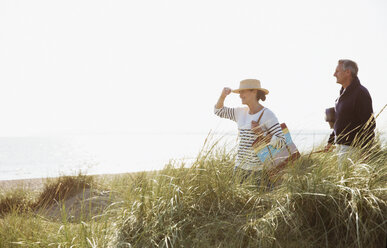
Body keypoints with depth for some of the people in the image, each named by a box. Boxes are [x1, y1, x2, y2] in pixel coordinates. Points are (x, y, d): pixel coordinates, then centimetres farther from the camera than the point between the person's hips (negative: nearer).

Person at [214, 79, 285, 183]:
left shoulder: (267, 115, -9)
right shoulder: (241, 112, 12)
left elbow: (281, 142, -12)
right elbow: (218, 110, 25)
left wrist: (261, 133, -22)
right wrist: (223, 95, 8)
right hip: (240, 166, 6)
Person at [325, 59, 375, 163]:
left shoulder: (361, 93, -15)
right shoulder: (343, 92, 15)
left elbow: (369, 124, -17)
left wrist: (364, 150, -21)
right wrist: (331, 140, 22)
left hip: (352, 147, -9)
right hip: (340, 144, 9)